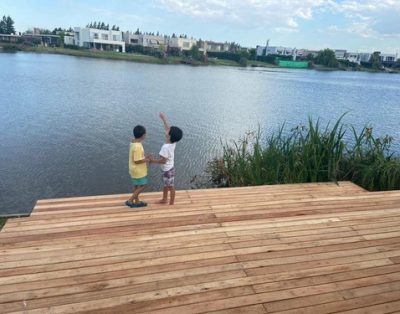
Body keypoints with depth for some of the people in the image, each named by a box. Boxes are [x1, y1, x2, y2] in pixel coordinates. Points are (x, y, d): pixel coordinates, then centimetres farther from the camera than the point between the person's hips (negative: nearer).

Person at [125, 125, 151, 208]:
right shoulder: (137, 146, -30)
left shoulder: (133, 142, 1)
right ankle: (130, 201, 9)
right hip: (138, 171, -9)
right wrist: (147, 159, -14)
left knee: (136, 186, 19)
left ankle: (137, 202, 33)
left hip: (135, 169, 9)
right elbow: (137, 161, -26)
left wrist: (145, 157, 5)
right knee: (143, 186, 6)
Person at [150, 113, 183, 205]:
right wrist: (163, 118, 4)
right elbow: (167, 128, 1)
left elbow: (163, 160, -27)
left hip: (168, 169, -9)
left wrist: (153, 160, -14)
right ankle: (164, 199, 44)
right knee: (165, 185, 26)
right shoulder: (173, 142, -9)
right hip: (168, 168, 9)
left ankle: (171, 204, 24)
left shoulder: (166, 147, -32)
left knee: (171, 187, 8)